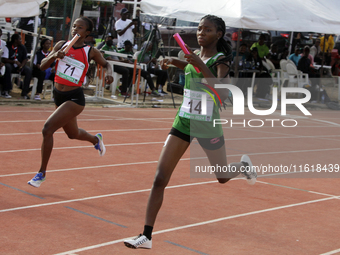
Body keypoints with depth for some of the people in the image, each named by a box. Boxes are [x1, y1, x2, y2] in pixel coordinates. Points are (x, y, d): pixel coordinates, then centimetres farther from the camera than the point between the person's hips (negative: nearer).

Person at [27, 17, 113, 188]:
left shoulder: (90, 52, -5)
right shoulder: (61, 45, 3)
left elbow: (106, 64, 13)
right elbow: (42, 66, 2)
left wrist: (109, 73, -10)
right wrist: (54, 56, -18)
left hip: (74, 98, -5)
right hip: (58, 95, 6)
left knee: (47, 129, -20)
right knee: (73, 134, 24)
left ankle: (42, 173, -6)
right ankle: (95, 139, 59)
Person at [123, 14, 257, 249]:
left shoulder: (220, 60, -11)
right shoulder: (197, 55, 5)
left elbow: (223, 94, -27)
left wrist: (201, 67, -33)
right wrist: (173, 61, 12)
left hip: (207, 124, -4)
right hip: (184, 121, 4)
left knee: (223, 177, 15)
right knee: (160, 178, -7)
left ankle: (244, 165, 52)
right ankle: (147, 236, -5)